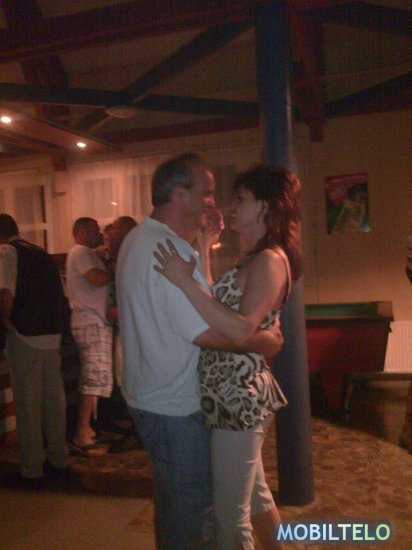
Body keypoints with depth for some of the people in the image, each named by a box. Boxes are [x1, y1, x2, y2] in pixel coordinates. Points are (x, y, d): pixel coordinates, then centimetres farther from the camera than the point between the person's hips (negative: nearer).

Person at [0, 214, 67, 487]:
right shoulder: (42, 253, 13)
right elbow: (60, 293, 15)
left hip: (26, 336, -7)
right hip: (53, 334, 7)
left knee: (28, 404, 3)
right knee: (54, 398, 15)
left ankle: (32, 471, 14)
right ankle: (58, 459, 28)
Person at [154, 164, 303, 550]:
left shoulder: (270, 260, -17)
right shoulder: (255, 259, 13)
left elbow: (241, 329, -30)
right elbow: (222, 310, 9)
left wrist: (185, 281, -30)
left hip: (239, 397, -10)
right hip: (233, 394, 10)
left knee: (230, 515, 5)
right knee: (254, 496, 25)